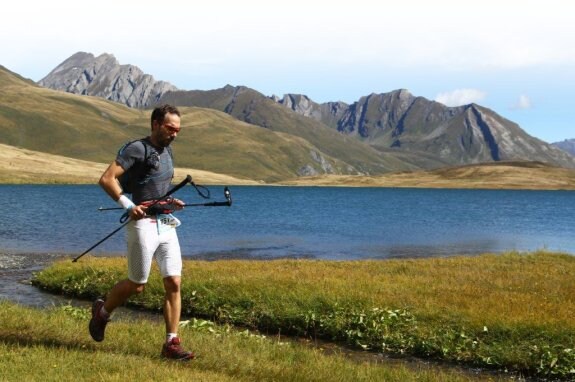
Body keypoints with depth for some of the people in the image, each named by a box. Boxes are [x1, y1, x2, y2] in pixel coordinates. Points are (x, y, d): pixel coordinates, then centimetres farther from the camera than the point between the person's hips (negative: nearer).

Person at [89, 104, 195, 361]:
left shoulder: (166, 151, 17)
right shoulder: (137, 149, -8)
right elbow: (106, 179, -15)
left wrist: (171, 202, 13)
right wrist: (128, 205, -20)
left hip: (167, 224, 7)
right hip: (144, 223, -7)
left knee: (174, 284, -2)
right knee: (136, 285, 2)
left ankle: (171, 344, 0)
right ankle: (102, 312, 30)